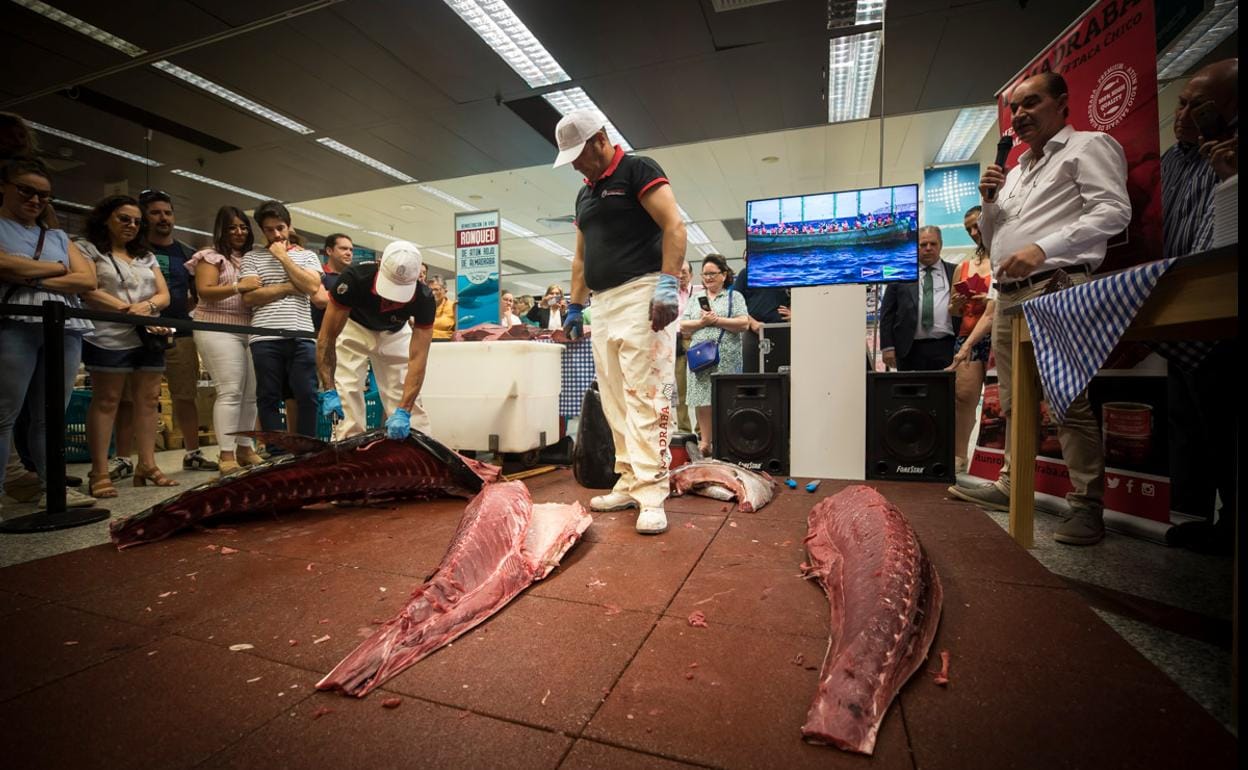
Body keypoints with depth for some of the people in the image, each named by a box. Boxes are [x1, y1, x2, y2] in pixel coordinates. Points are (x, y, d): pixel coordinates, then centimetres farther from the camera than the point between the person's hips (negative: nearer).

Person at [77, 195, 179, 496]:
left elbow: (164, 295, 10)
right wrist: (129, 309, -16)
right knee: (105, 402, -4)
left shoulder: (146, 256, 20)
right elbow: (88, 290, -10)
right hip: (109, 337, -5)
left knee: (147, 401, 3)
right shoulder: (86, 248, 5)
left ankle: (147, 465, 8)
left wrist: (146, 306, -10)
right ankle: (100, 473, -2)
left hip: (148, 338, 5)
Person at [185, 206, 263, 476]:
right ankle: (226, 456, -9)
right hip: (218, 330, -6)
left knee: (251, 392, 3)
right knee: (231, 391, -12)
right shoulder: (211, 256, 3)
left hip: (249, 330, 6)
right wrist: (238, 287, -20)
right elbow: (204, 291, -9)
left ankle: (245, 448, 12)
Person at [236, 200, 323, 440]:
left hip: (301, 337, 0)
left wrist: (284, 257, -1)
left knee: (307, 396, -1)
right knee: (268, 398, 4)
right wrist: (290, 287, -4)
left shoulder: (307, 255, 15)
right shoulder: (252, 257, 12)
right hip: (265, 339, 0)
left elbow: (312, 286, -4)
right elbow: (249, 297, -1)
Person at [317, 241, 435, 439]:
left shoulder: (424, 298, -33)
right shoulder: (355, 277, -36)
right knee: (347, 395, -12)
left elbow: (417, 358, -34)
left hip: (394, 333, 1)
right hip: (354, 328, -1)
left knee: (408, 398, -5)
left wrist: (403, 411, -43)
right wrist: (328, 391, -37)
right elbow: (327, 337, -29)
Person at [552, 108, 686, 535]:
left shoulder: (637, 170, 0)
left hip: (642, 294, -8)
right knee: (615, 401, 6)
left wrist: (668, 283, -21)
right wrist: (575, 305, 20)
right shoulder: (585, 194, 23)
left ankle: (651, 494, -8)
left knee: (645, 397, -12)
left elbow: (674, 225, -11)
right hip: (604, 303, 9)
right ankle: (630, 483, 14)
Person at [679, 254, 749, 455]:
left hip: (726, 360, -3)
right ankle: (705, 442, 4)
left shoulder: (734, 297, 9)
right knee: (703, 401, -1)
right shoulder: (695, 299, 19)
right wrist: (701, 322, -9)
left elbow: (744, 324, -4)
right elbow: (683, 326, 9)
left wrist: (717, 320, -11)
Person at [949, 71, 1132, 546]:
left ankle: (1087, 505, -4)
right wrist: (988, 201, 11)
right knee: (1013, 400, 9)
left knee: (1070, 399, -11)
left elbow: (1113, 211, -8)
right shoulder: (1015, 171, 27)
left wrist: (1043, 248, -19)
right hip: (1007, 294, 8)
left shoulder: (1089, 146, 6)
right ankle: (1011, 485, 18)